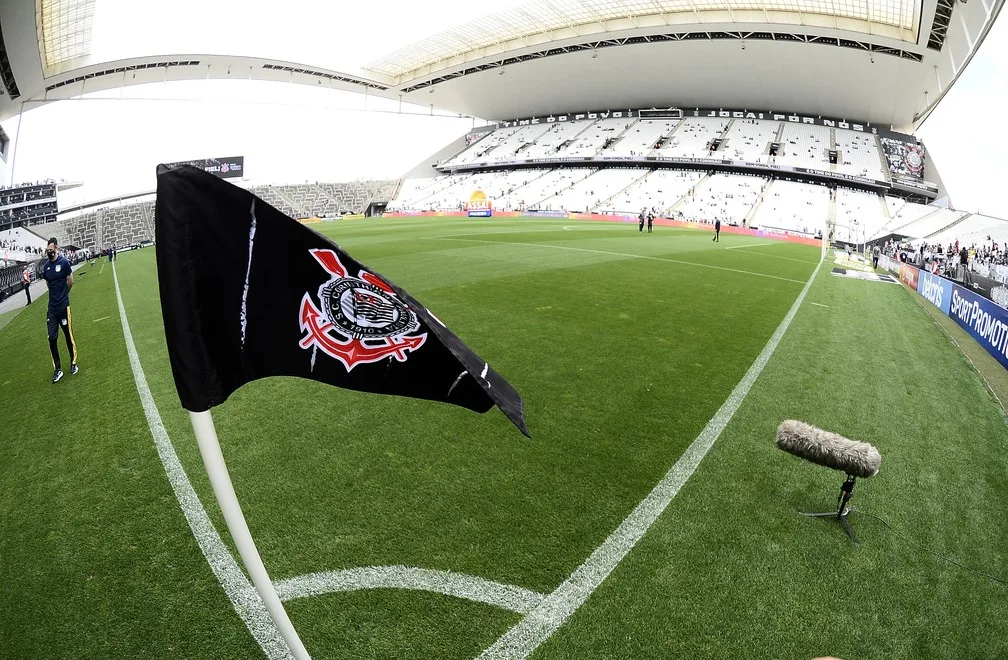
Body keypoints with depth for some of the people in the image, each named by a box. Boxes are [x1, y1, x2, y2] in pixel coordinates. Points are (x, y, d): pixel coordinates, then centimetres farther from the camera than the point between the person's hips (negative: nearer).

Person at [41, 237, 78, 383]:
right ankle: (57, 369, 11)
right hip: (52, 308, 4)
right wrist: (57, 295, 11)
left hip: (63, 306, -4)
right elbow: (49, 283, 18)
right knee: (52, 339, 2)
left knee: (69, 336, 6)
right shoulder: (45, 266, 4)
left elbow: (70, 281, 1)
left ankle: (73, 363, 24)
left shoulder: (63, 262, -10)